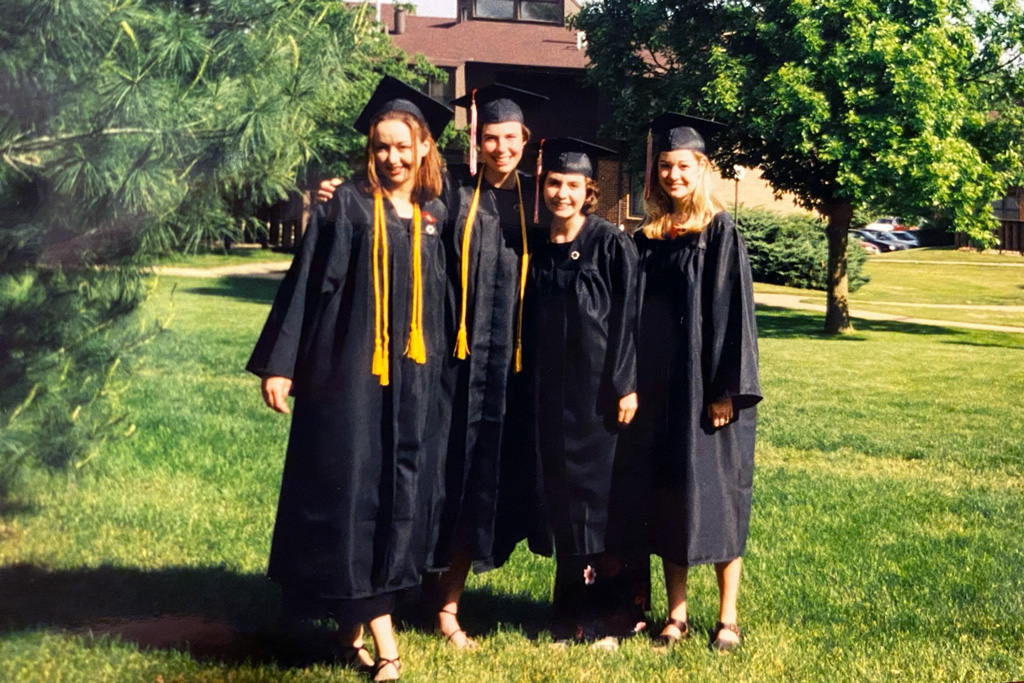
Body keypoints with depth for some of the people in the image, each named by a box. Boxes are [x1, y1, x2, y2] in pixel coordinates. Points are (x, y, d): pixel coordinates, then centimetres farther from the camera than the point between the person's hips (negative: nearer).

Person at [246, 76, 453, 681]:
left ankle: (353, 625, 21)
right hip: (349, 372, -5)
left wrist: (437, 371, 13)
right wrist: (279, 364, -11)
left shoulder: (434, 216, 9)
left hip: (412, 377, 5)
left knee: (399, 492, 7)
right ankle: (381, 634, 7)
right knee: (352, 489, -2)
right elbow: (307, 285, -6)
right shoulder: (347, 205, -4)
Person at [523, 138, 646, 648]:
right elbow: (532, 326, 13)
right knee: (562, 496, 9)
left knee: (604, 494, 0)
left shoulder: (612, 244, -6)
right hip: (552, 393, 5)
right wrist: (531, 390, 10)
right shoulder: (538, 249, 9)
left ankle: (614, 615, 11)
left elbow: (629, 318, -9)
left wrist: (626, 385, -15)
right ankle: (574, 611, 21)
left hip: (600, 390, -5)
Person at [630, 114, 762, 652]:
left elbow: (733, 310, -10)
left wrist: (727, 388, -16)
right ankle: (676, 611, 18)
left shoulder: (720, 231, -5)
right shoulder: (647, 239, 9)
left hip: (708, 385, -5)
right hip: (659, 387, 5)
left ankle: (728, 616, 12)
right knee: (667, 493, 8)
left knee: (715, 491, 1)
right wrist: (633, 383, 6)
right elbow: (635, 314, 12)